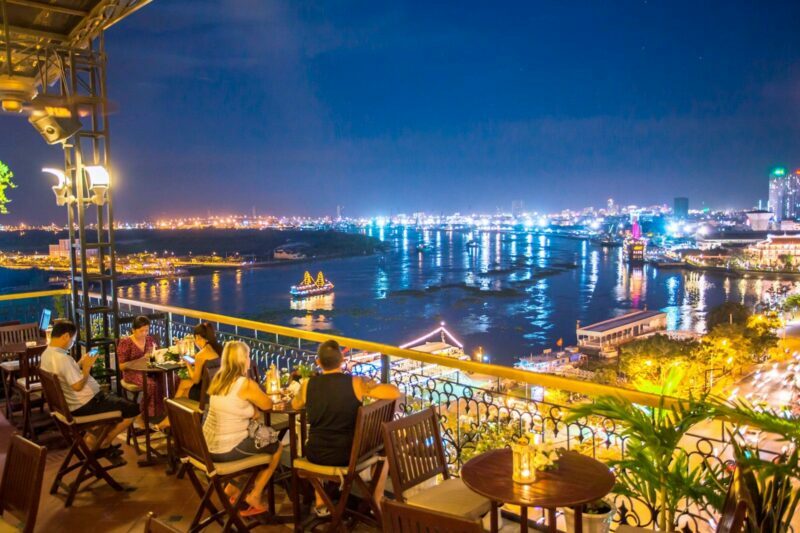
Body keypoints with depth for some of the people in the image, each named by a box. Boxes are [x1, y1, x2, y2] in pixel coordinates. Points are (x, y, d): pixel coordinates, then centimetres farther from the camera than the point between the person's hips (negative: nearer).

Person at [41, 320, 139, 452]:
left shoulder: (46, 354, 5)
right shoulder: (62, 358, -28)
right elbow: (78, 386, -30)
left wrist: (80, 364, 8)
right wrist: (87, 367, -17)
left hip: (70, 402, 11)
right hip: (83, 405, -11)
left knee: (114, 399, 32)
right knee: (133, 409, -4)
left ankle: (93, 437, 27)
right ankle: (104, 443, 12)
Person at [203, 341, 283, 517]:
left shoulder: (218, 378, 3)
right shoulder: (247, 384, -20)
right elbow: (268, 405, -4)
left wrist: (252, 410, 4)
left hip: (208, 445, 8)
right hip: (227, 450, -8)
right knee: (277, 447, 14)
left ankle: (232, 489, 33)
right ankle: (254, 496, 20)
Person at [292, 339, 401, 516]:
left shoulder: (307, 385, -7)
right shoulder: (356, 382, -16)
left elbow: (295, 405, 15)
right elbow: (396, 392, -14)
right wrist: (372, 388, 5)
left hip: (317, 455, 3)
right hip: (349, 455, -2)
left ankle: (320, 504, 40)